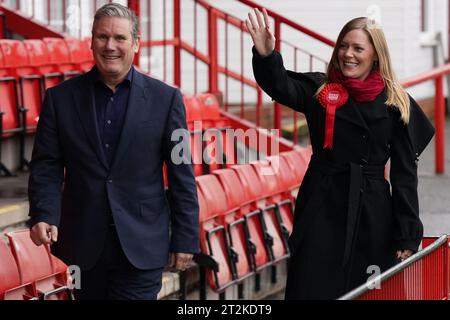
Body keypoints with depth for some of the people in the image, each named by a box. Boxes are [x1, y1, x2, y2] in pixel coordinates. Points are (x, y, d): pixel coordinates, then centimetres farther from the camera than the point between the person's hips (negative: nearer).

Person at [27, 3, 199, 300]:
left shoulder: (165, 98, 1)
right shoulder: (61, 98, 4)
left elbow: (181, 173, 2)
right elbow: (47, 166, 3)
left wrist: (185, 239, -2)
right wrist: (43, 216, -15)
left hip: (141, 246, -2)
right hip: (83, 243, 2)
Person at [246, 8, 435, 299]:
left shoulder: (395, 104, 3)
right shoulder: (319, 89, 5)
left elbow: (404, 173, 2)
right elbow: (280, 86, -16)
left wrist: (408, 237, -4)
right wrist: (266, 55, -39)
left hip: (371, 214, 0)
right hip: (321, 210, 0)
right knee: (312, 289, -4)